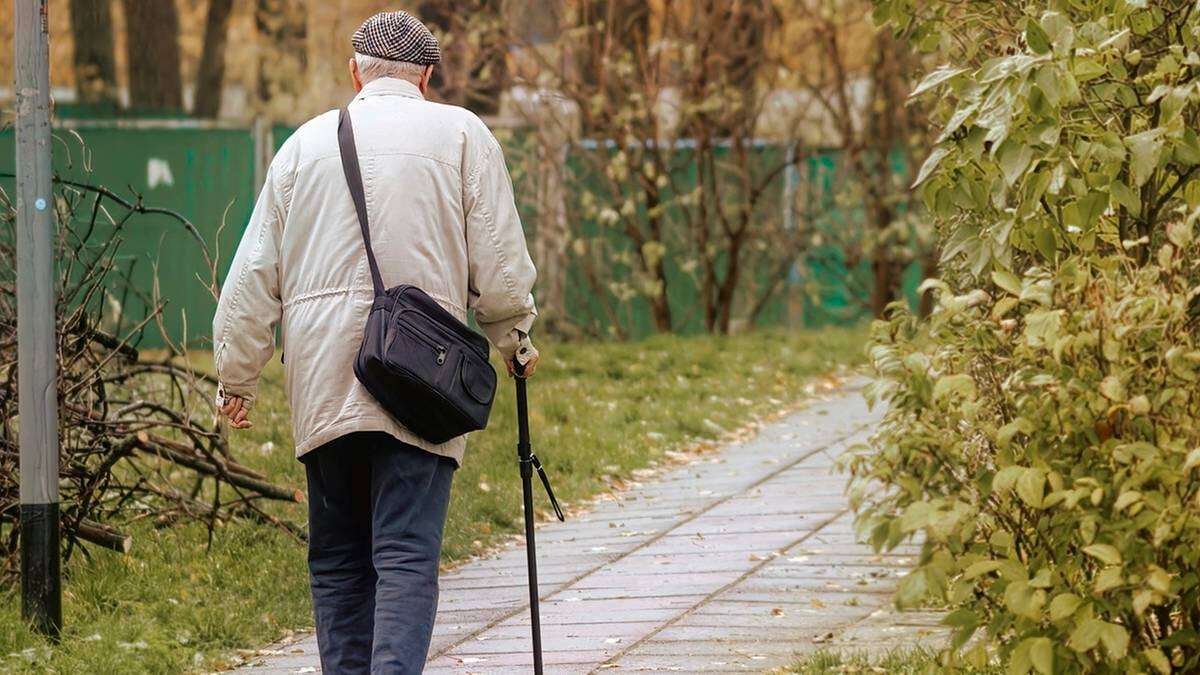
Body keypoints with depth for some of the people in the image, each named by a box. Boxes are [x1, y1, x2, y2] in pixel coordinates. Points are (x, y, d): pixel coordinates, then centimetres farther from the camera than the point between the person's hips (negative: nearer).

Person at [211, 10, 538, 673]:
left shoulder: (306, 141, 12)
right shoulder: (460, 134, 4)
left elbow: (253, 276, 12)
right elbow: (500, 265, 1)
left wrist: (236, 379, 20)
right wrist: (514, 338, 19)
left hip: (320, 388, 3)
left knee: (337, 562, 12)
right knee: (407, 556, -9)